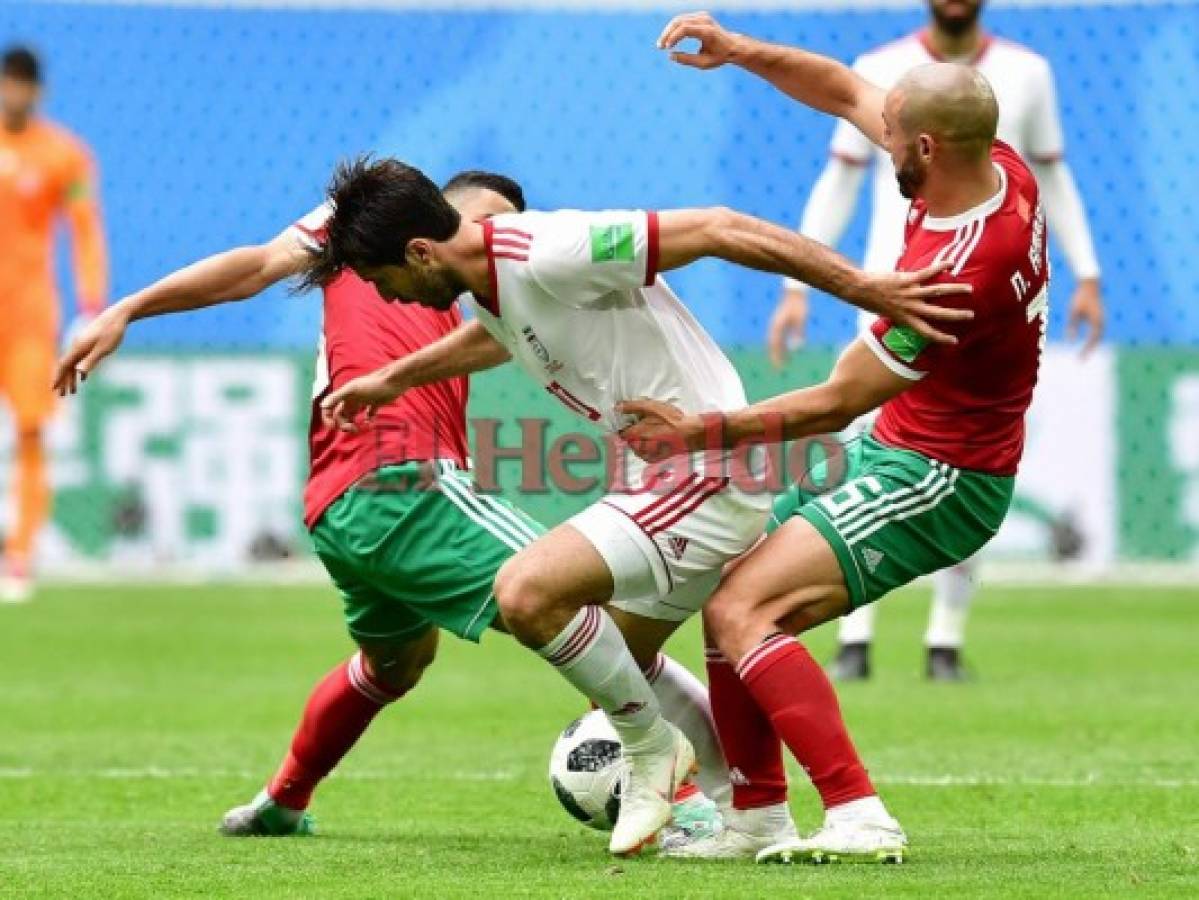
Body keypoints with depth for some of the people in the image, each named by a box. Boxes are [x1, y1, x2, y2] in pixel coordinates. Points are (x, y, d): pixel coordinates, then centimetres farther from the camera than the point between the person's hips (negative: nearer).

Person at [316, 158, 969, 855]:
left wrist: (866, 289, -25)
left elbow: (715, 230, -24)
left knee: (527, 592, -22)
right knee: (614, 670, 20)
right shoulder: (484, 279, 7)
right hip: (655, 476, 10)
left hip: (704, 477, -10)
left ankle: (653, 751, -2)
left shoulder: (548, 254, -22)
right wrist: (391, 379, 43)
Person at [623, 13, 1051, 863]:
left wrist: (703, 431, -12)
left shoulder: (961, 270, -30)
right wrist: (739, 51, 0)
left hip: (936, 477, -10)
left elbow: (836, 402, -20)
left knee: (741, 610, -19)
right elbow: (847, 91, 10)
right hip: (898, 451, 10)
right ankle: (757, 817, 18)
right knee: (728, 603, 11)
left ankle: (859, 817, -23)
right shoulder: (996, 166, -5)